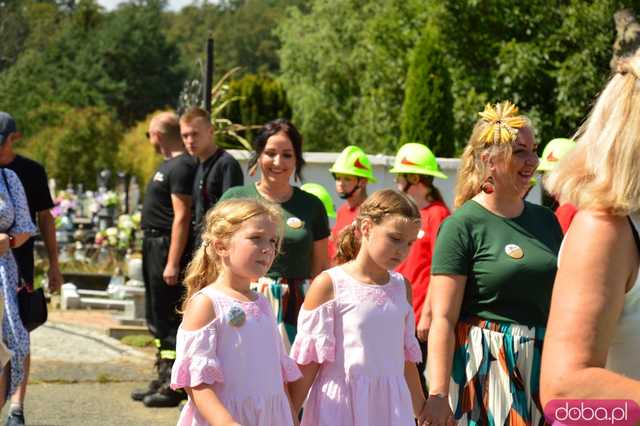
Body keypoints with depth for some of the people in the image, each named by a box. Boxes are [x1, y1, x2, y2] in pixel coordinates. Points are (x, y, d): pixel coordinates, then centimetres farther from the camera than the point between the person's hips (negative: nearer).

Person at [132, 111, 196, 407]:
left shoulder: (181, 167, -16)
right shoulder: (170, 164, 16)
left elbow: (181, 216, -22)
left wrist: (173, 262, -25)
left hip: (168, 247, -11)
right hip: (154, 244, 11)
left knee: (169, 317, -7)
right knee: (157, 316, 17)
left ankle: (173, 386, -3)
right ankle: (163, 380, 26)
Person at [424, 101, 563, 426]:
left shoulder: (545, 220, 11)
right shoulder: (462, 226, -7)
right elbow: (442, 319, -12)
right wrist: (438, 395, -19)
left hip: (542, 368, 5)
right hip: (484, 371, -5)